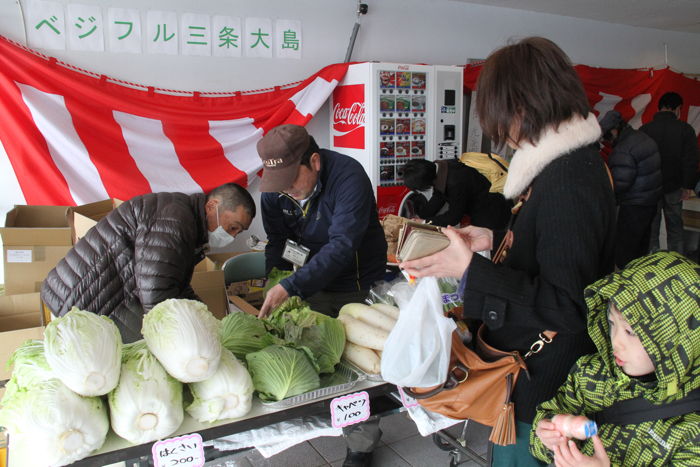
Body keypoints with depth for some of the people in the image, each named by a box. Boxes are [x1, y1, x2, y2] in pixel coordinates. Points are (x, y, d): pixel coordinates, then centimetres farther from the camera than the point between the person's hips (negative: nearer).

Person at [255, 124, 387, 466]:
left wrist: (290, 288, -41)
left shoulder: (348, 177, -28)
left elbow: (342, 246, -35)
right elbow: (277, 243, -1)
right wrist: (273, 290, -17)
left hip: (358, 287, -4)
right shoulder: (274, 189, -8)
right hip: (312, 286, 5)